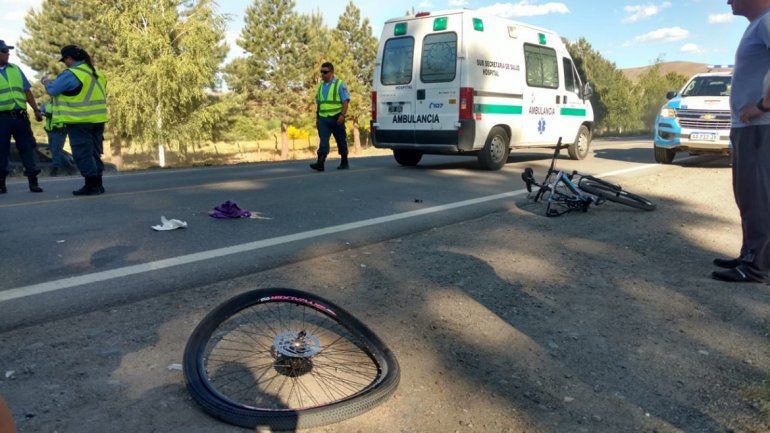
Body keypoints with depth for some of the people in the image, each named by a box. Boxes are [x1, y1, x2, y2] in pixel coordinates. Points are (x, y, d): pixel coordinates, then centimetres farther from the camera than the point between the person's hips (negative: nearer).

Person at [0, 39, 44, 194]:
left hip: (20, 116, 3)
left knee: (27, 147, 1)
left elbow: (27, 91, 15)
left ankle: (33, 181, 6)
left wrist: (36, 109, 10)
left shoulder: (15, 69, 14)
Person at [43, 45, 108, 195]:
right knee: (95, 152, 14)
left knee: (83, 154, -2)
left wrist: (47, 82, 13)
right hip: (97, 120, 8)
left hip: (79, 121, -8)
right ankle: (98, 184, 18)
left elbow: (53, 90, -7)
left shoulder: (71, 74, -14)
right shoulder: (96, 73, 12)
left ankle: (91, 185, -2)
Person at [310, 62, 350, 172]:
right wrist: (317, 118, 17)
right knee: (323, 140, -7)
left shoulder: (339, 84, -2)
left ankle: (344, 163, 17)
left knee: (341, 141, 6)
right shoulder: (321, 86, 15)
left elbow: (346, 101, -8)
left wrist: (342, 115, -19)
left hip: (336, 118, -4)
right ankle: (320, 163, -16)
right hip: (323, 118, 4)